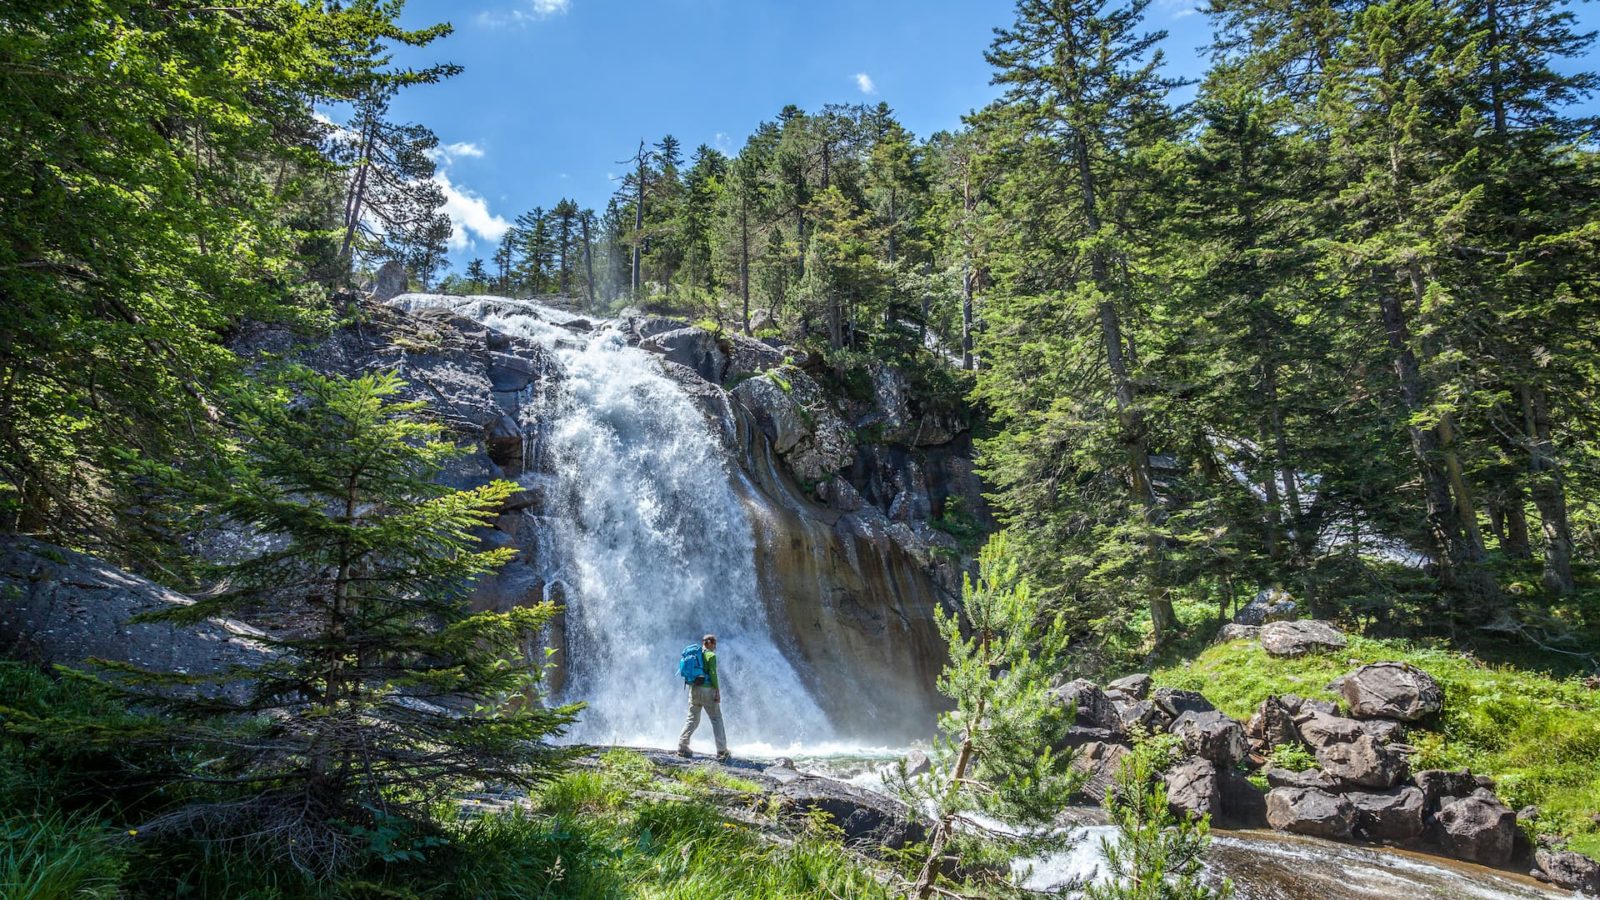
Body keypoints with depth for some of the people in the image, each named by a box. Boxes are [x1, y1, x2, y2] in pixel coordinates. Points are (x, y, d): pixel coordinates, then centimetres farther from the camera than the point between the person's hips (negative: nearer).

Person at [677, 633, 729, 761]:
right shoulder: (711, 655, -7)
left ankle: (682, 747, 10)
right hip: (707, 690, -6)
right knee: (716, 720, 0)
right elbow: (713, 674, -14)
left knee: (692, 719, 15)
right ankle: (722, 752, -2)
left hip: (694, 689, 6)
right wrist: (718, 692, -10)